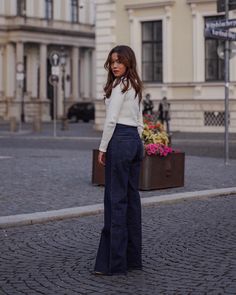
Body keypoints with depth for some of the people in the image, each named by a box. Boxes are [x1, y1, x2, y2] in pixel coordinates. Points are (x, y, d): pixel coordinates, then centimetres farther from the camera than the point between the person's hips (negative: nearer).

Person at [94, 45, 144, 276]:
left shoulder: (119, 85, -10)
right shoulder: (136, 86, 17)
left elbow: (111, 119, -14)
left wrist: (102, 148, -9)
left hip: (119, 141, -9)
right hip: (136, 141, 9)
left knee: (116, 199, -7)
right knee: (132, 198, 10)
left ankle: (115, 263, -5)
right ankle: (133, 258, 16)